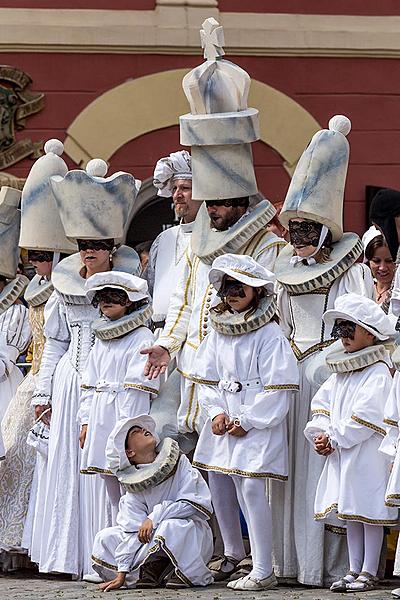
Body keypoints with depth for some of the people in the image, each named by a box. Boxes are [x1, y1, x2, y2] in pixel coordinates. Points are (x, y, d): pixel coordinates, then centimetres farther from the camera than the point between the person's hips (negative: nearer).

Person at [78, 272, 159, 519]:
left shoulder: (141, 338, -7)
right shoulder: (102, 338, 18)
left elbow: (138, 387, -13)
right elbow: (89, 384, 19)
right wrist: (86, 421, 10)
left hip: (126, 421, -8)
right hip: (101, 424, 8)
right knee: (114, 497, 13)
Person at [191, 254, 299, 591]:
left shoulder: (269, 335, -9)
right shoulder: (219, 331, 11)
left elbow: (279, 388, -13)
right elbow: (207, 377, 12)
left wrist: (247, 421, -14)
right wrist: (216, 413, -4)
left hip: (257, 425, -7)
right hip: (222, 425, 7)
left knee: (251, 490, -15)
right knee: (219, 488, 13)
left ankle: (263, 572, -13)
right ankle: (233, 552, 36)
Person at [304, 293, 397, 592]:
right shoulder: (341, 371, 15)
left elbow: (366, 417, -19)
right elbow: (322, 402, 13)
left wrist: (335, 439, -16)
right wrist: (321, 433, -5)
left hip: (368, 455, -8)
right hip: (341, 455, 8)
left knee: (369, 512, -2)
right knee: (350, 513, 12)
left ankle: (369, 572, 3)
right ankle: (354, 569, 19)